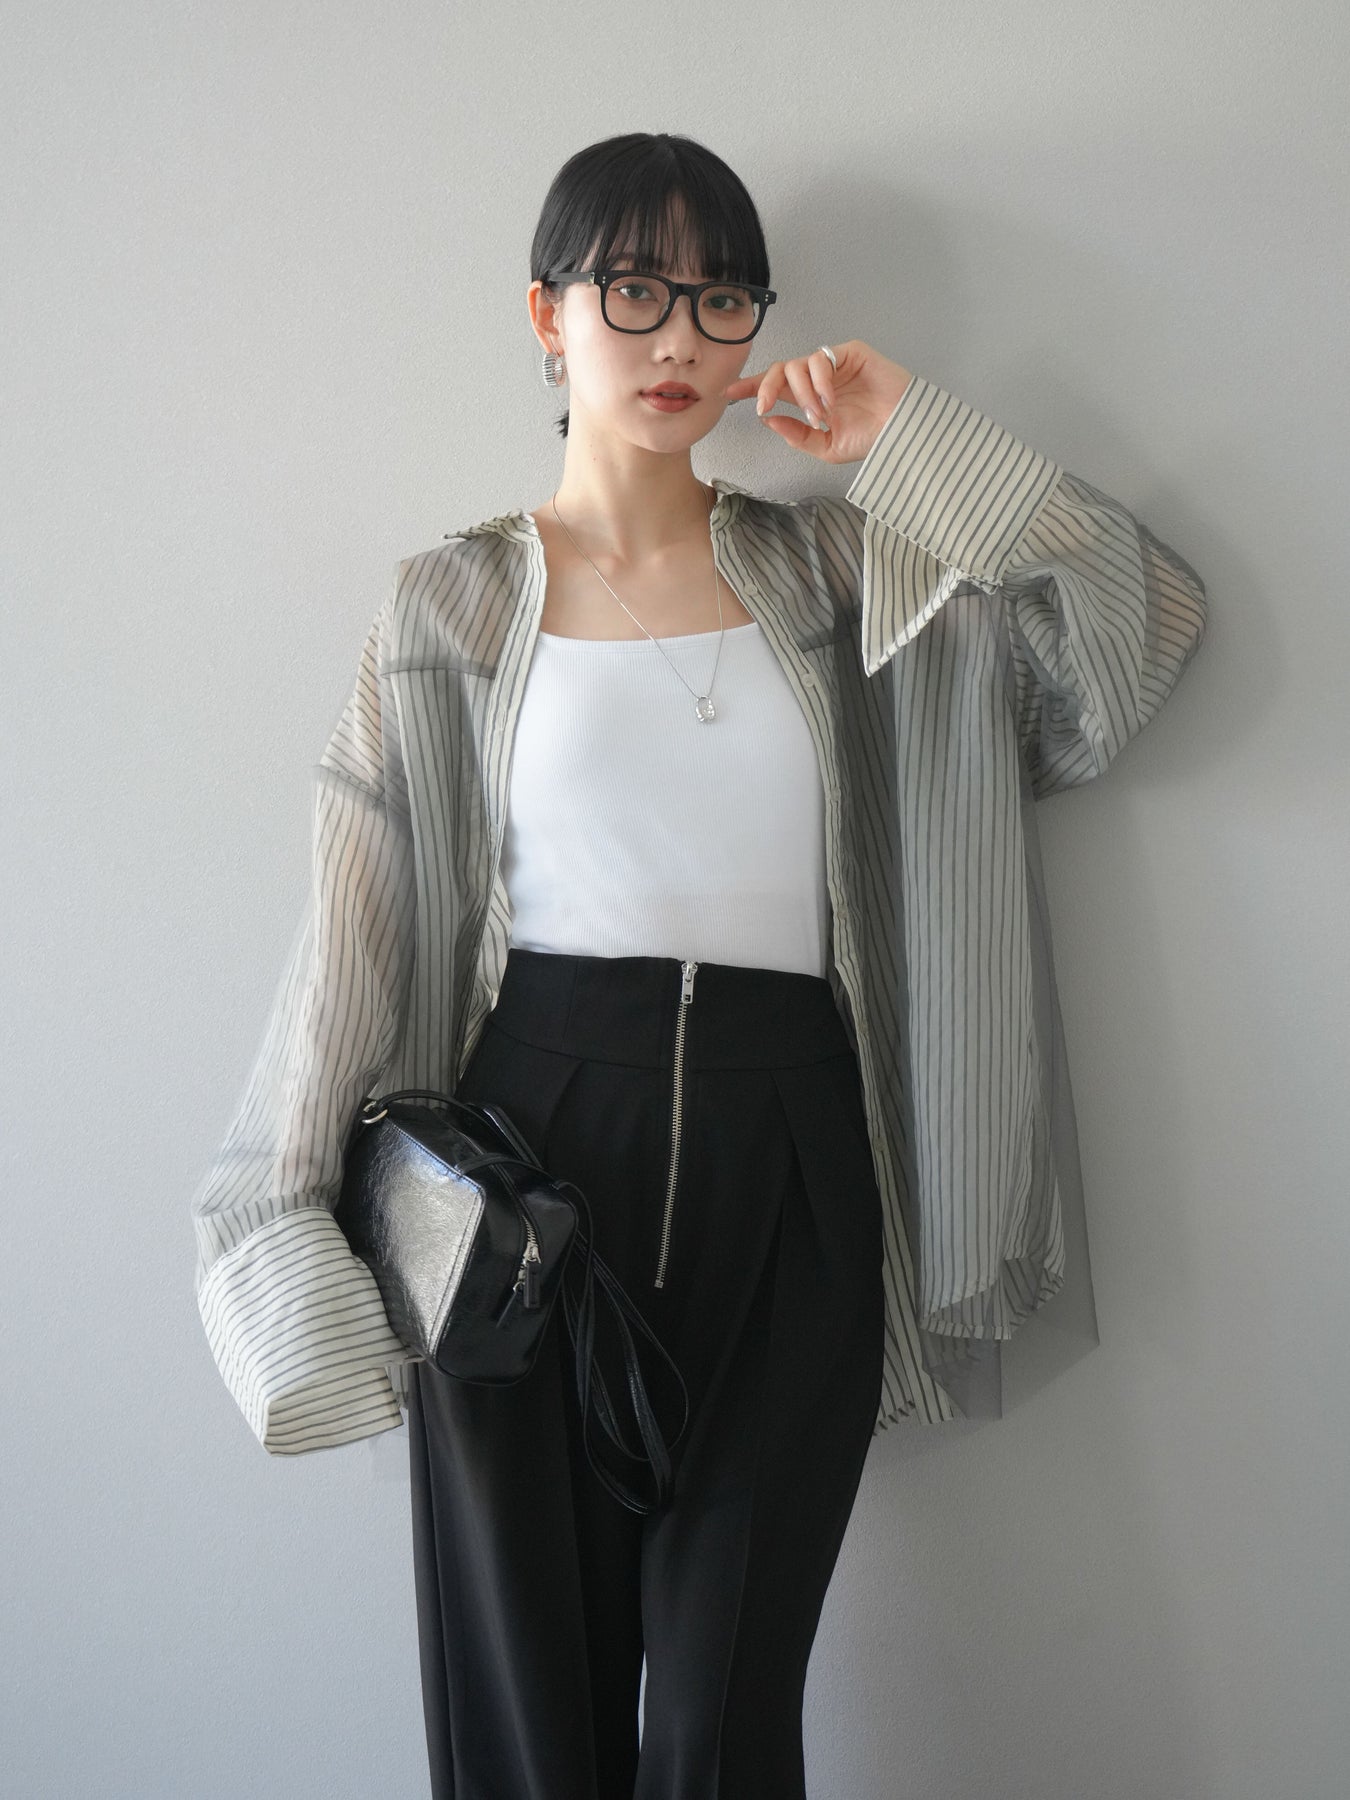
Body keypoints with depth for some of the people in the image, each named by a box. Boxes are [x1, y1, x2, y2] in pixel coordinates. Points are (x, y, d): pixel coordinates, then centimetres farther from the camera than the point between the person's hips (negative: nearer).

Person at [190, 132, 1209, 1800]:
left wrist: (919, 444, 1)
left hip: (787, 1165, 1)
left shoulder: (833, 570, 12)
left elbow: (1149, 622, 6)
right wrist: (291, 1232, -1)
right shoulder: (448, 607, 7)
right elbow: (356, 929, 4)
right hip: (530, 1146, -1)